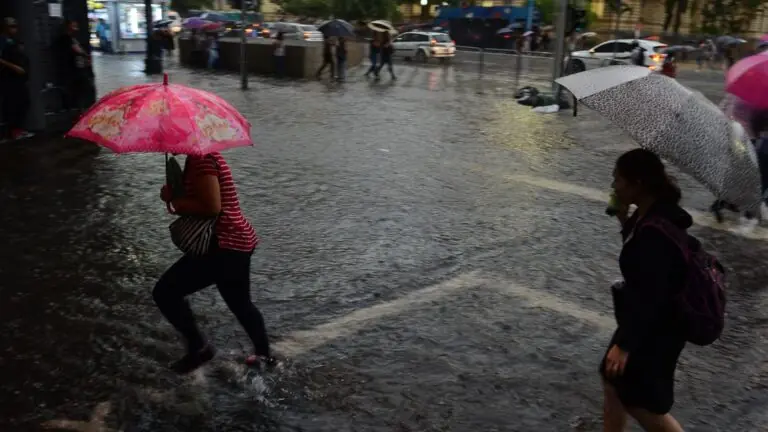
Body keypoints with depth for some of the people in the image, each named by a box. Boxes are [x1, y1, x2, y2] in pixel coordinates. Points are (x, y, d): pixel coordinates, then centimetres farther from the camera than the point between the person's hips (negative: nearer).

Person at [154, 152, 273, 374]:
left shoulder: (200, 160, -17)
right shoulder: (205, 156, 14)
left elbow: (211, 207, -25)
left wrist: (172, 200, -12)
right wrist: (175, 196, 2)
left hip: (224, 245, -11)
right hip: (238, 241, 11)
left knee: (165, 292, -5)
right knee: (241, 304, 26)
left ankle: (198, 347, 5)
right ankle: (264, 355, 39)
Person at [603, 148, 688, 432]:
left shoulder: (658, 230, -30)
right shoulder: (648, 215, -1)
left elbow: (652, 296, -29)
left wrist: (625, 344, -24)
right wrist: (625, 221, 0)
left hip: (657, 329, -10)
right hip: (644, 321, 10)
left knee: (641, 402, 7)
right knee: (613, 383, 20)